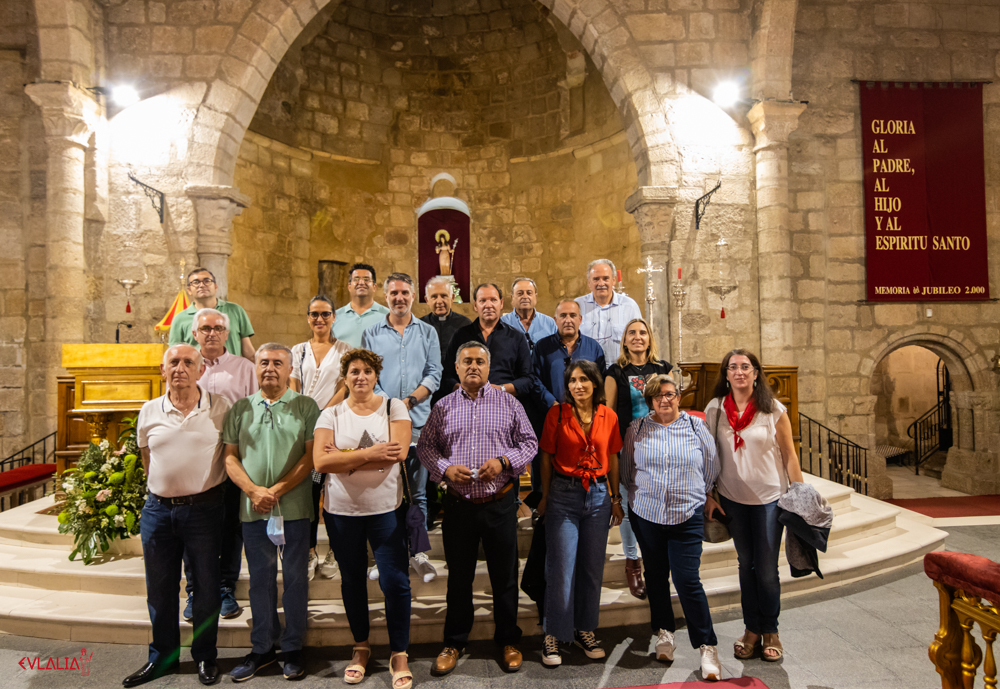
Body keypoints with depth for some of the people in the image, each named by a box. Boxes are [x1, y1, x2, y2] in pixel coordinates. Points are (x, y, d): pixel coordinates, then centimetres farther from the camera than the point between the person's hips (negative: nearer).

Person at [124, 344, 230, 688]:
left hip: (204, 508, -3)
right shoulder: (149, 411, 3)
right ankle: (162, 657, 31)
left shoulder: (220, 407, -6)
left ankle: (205, 657, 24)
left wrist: (217, 498, 4)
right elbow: (147, 459, 17)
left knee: (206, 586, 7)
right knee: (159, 588, 13)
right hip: (158, 509, 3)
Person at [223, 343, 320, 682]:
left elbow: (311, 455, -7)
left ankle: (292, 648, 22)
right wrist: (253, 491, -9)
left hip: (295, 507, -2)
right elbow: (230, 456, 6)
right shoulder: (240, 409, 9)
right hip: (252, 510, 3)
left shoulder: (305, 406, 0)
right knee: (260, 578, 13)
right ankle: (262, 648, 28)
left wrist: (277, 491, -14)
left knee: (295, 577, 7)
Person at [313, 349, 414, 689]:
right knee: (352, 580, 15)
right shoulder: (331, 414, 2)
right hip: (341, 510, 2)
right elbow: (321, 461, -12)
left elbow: (397, 453, -16)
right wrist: (370, 453, -18)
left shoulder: (394, 407, -1)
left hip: (386, 508, -2)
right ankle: (361, 647, 36)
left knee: (395, 581, 0)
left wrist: (344, 458, -14)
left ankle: (399, 654, 19)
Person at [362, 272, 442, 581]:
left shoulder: (427, 332, 9)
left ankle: (418, 553, 17)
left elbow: (434, 375, 2)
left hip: (418, 422, 0)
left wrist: (409, 400, -12)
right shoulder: (371, 334, 9)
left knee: (418, 492, 6)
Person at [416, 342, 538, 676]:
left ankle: (508, 641, 31)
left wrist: (503, 461, -13)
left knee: (505, 576, 11)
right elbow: (425, 446, 7)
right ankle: (454, 643, 32)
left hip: (500, 503, -1)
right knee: (458, 577, 14)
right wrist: (445, 468, -11)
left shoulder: (508, 403, 2)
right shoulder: (443, 407, 4)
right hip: (459, 504, 1)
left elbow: (529, 442, 3)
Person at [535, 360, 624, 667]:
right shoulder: (557, 413, -5)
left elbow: (612, 458, 9)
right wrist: (544, 497, 0)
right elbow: (547, 457, -1)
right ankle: (554, 635, 17)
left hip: (598, 495, 3)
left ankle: (584, 629, 29)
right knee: (561, 566, 1)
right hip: (563, 495, -3)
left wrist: (615, 498, 10)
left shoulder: (608, 416, 2)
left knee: (593, 565, 12)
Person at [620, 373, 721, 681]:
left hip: (687, 516, -2)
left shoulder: (696, 426, -1)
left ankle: (707, 647, 5)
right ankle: (664, 633, 32)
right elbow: (626, 469, 11)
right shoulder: (637, 428, 0)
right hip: (646, 514, 2)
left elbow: (711, 467, 11)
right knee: (656, 575, 14)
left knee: (687, 580, -8)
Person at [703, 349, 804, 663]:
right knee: (746, 564, 13)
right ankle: (751, 629, 27)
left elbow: (789, 455, -1)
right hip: (732, 498, 2)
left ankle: (770, 631, 25)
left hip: (769, 497, -2)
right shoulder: (715, 409, -2)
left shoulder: (773, 410, -6)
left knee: (767, 569, 4)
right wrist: (708, 496, 2)